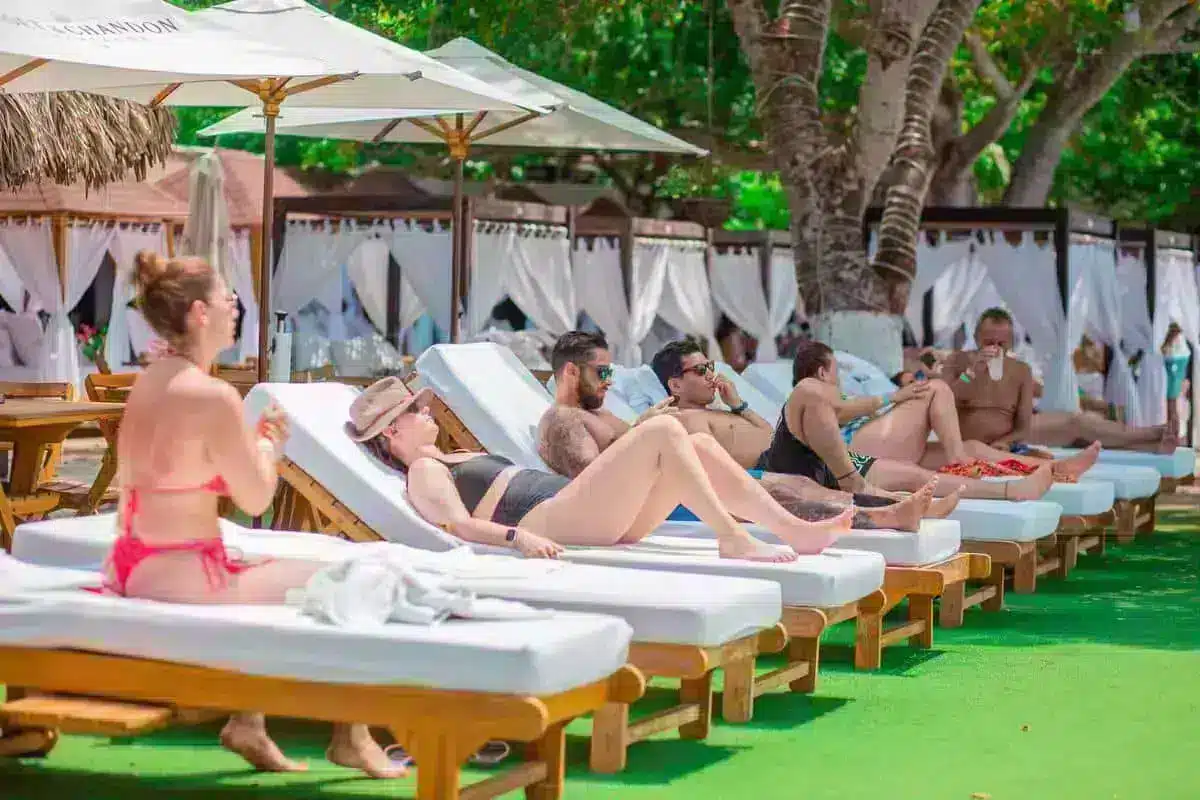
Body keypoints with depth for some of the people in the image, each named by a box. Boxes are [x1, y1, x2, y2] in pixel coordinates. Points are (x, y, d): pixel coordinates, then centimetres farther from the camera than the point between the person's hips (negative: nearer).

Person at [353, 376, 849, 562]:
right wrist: (518, 536, -31)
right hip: (555, 518, -10)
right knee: (663, 430, -19)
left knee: (696, 451, -1)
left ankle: (794, 529, -7)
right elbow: (460, 523, -15)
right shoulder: (423, 471, 2)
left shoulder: (462, 457, 31)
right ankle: (732, 539, -25)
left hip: (579, 507, 10)